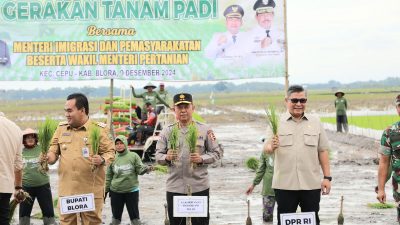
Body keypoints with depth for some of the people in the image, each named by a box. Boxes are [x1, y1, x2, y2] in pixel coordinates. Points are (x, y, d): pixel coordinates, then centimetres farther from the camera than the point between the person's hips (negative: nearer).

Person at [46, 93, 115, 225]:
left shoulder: (99, 129, -3)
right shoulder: (61, 128, 10)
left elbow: (110, 152, -3)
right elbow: (54, 150, 15)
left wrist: (102, 160, -23)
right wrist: (49, 156, -7)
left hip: (91, 190, -4)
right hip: (66, 190, 4)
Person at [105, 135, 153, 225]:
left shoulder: (134, 156, -3)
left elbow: (139, 169, -5)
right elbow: (109, 176, 7)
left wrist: (146, 169, -27)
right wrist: (106, 190, 8)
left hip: (132, 190, -2)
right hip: (115, 191, 2)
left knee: (134, 216, 5)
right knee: (116, 216, 12)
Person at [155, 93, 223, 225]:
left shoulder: (205, 130, 2)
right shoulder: (167, 131, 6)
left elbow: (217, 152, 2)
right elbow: (158, 155, 5)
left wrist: (201, 159, -16)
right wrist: (167, 157, -18)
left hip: (199, 187, -1)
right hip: (174, 188, 1)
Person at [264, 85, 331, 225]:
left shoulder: (315, 123, 9)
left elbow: (323, 151, 9)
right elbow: (266, 148, -5)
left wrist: (327, 177, 3)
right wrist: (271, 146, -29)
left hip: (311, 183, 2)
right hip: (285, 184, -1)